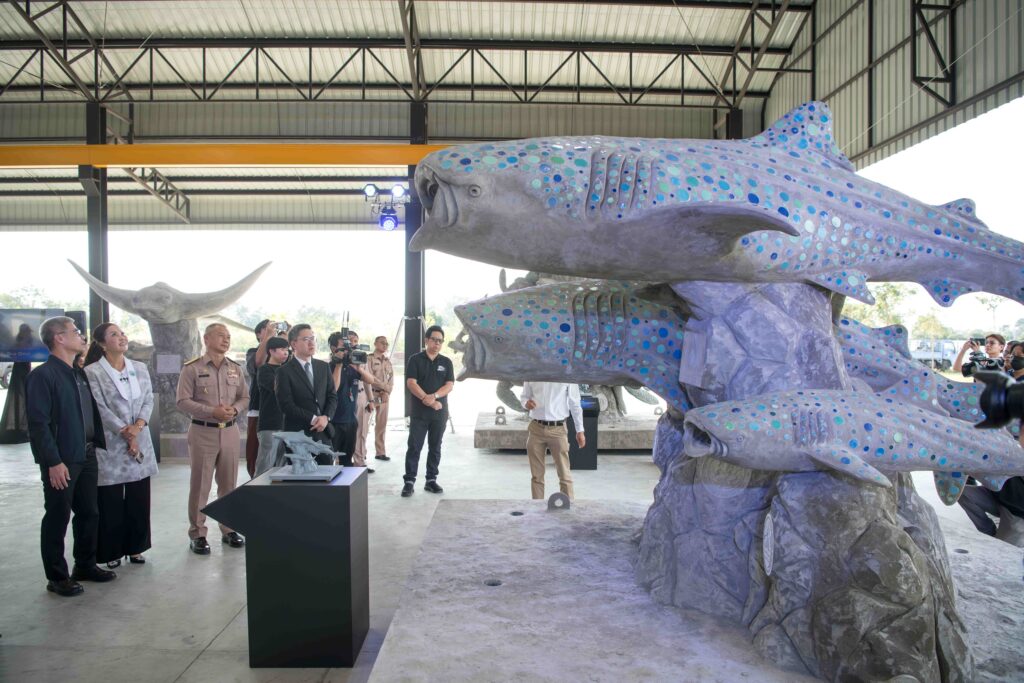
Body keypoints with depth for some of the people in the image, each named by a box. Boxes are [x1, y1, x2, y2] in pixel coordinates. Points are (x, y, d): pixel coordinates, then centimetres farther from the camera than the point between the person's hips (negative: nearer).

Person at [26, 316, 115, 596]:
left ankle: (85, 566, 31)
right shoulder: (42, 375, -12)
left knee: (88, 513, 16)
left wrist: (97, 445, 10)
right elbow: (38, 424, -16)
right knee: (57, 519, 5)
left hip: (87, 456, 8)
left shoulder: (80, 374, 13)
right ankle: (56, 577, 18)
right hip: (61, 461, -8)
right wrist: (53, 462, -18)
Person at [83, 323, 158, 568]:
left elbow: (148, 400, 4)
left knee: (139, 500, 9)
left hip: (140, 442, 4)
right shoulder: (92, 372, -6)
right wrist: (125, 432, -14)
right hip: (110, 445, -4)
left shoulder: (140, 368, 9)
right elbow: (100, 408, -12)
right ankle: (111, 550, 17)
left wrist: (138, 425, -12)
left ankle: (135, 547, 22)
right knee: (111, 502, 3)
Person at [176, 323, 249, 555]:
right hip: (202, 432, -4)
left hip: (230, 431, 4)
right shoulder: (192, 369, -5)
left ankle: (228, 529, 23)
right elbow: (183, 401, -9)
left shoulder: (236, 369, 9)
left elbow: (245, 398, 11)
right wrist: (212, 411, -19)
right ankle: (197, 534, 13)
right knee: (200, 485, 2)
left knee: (229, 484, 11)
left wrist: (234, 410, -10)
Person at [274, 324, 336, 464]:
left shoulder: (323, 367, 12)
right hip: (298, 433, -5)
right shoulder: (284, 371, -4)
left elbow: (332, 396, 10)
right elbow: (286, 404, -11)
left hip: (323, 431, 5)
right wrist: (313, 419, -14)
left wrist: (326, 417, -8)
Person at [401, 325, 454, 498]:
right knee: (414, 447, -3)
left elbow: (450, 385, -1)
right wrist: (428, 400, -16)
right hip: (419, 412, -3)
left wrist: (434, 396, -18)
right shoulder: (415, 359, 1)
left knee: (435, 448, 8)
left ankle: (431, 480, 17)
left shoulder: (446, 362, 9)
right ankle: (409, 481, 2)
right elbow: (411, 383, -9)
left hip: (440, 413, 3)